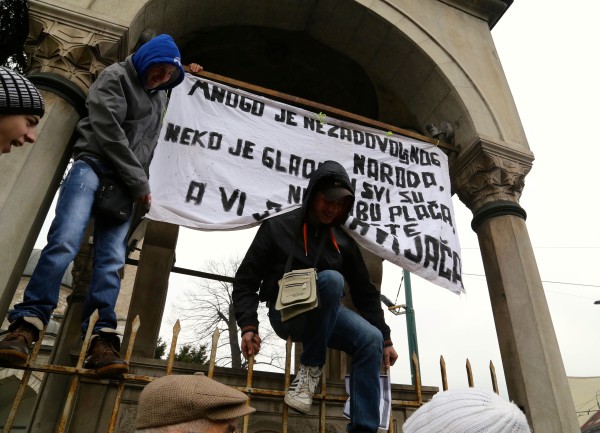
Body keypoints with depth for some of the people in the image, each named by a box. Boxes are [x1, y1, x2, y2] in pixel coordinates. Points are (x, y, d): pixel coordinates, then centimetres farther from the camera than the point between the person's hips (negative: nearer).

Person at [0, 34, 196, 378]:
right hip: (94, 165, -4)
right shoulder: (115, 78, 2)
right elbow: (108, 131, -10)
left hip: (125, 183, 5)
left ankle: (103, 341, -17)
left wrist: (139, 184, 10)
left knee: (111, 260, -9)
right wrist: (140, 183, -10)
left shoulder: (160, 97, 23)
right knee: (65, 241, -21)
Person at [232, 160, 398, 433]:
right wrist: (248, 326, -18)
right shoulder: (277, 227, -3)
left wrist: (386, 339, 6)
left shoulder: (343, 241, 8)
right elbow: (245, 281, -4)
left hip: (326, 316, 4)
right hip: (287, 314, -4)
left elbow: (364, 291, 10)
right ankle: (312, 366, -18)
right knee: (331, 278, -32)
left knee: (371, 339, -24)